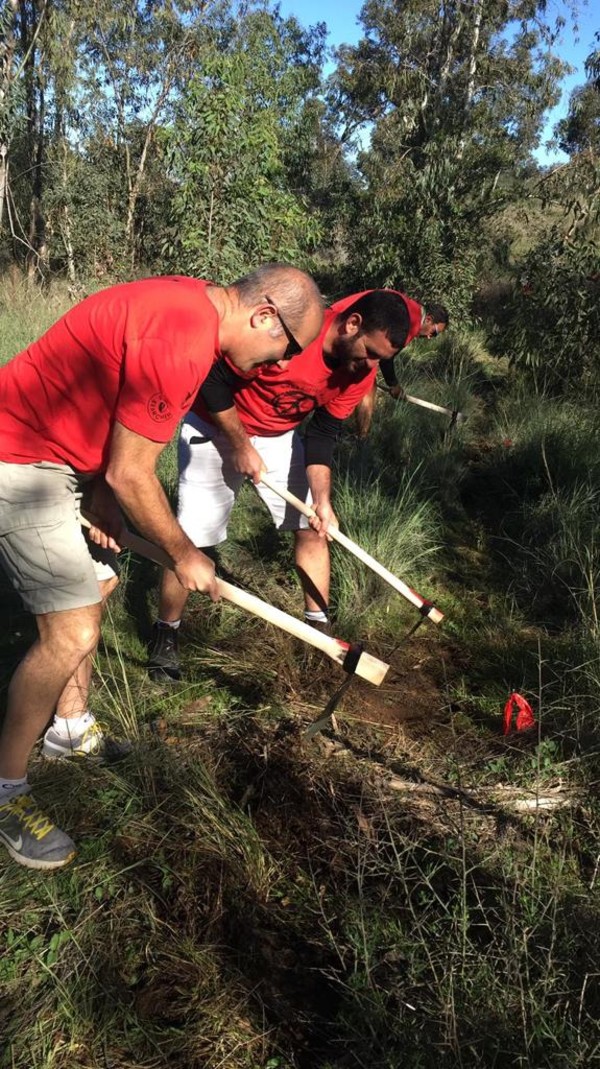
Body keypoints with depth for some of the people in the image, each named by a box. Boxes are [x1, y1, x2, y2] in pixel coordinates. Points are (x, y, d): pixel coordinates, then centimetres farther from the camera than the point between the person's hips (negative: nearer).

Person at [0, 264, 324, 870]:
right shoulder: (182, 340, -27)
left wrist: (101, 495, 1)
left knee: (98, 585, 19)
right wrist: (185, 556, -8)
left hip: (62, 453, 11)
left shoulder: (190, 303, 4)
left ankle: (70, 730, 37)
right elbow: (130, 475, -22)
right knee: (73, 633, -10)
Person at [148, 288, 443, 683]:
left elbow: (324, 433, -4)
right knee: (190, 539, -7)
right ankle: (165, 634, 14)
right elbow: (212, 379, -24)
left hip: (279, 436, 6)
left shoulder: (362, 371, -12)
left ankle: (319, 624, 20)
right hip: (216, 425, -6)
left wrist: (322, 499, -15)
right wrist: (241, 446, -19)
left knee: (313, 527, 4)